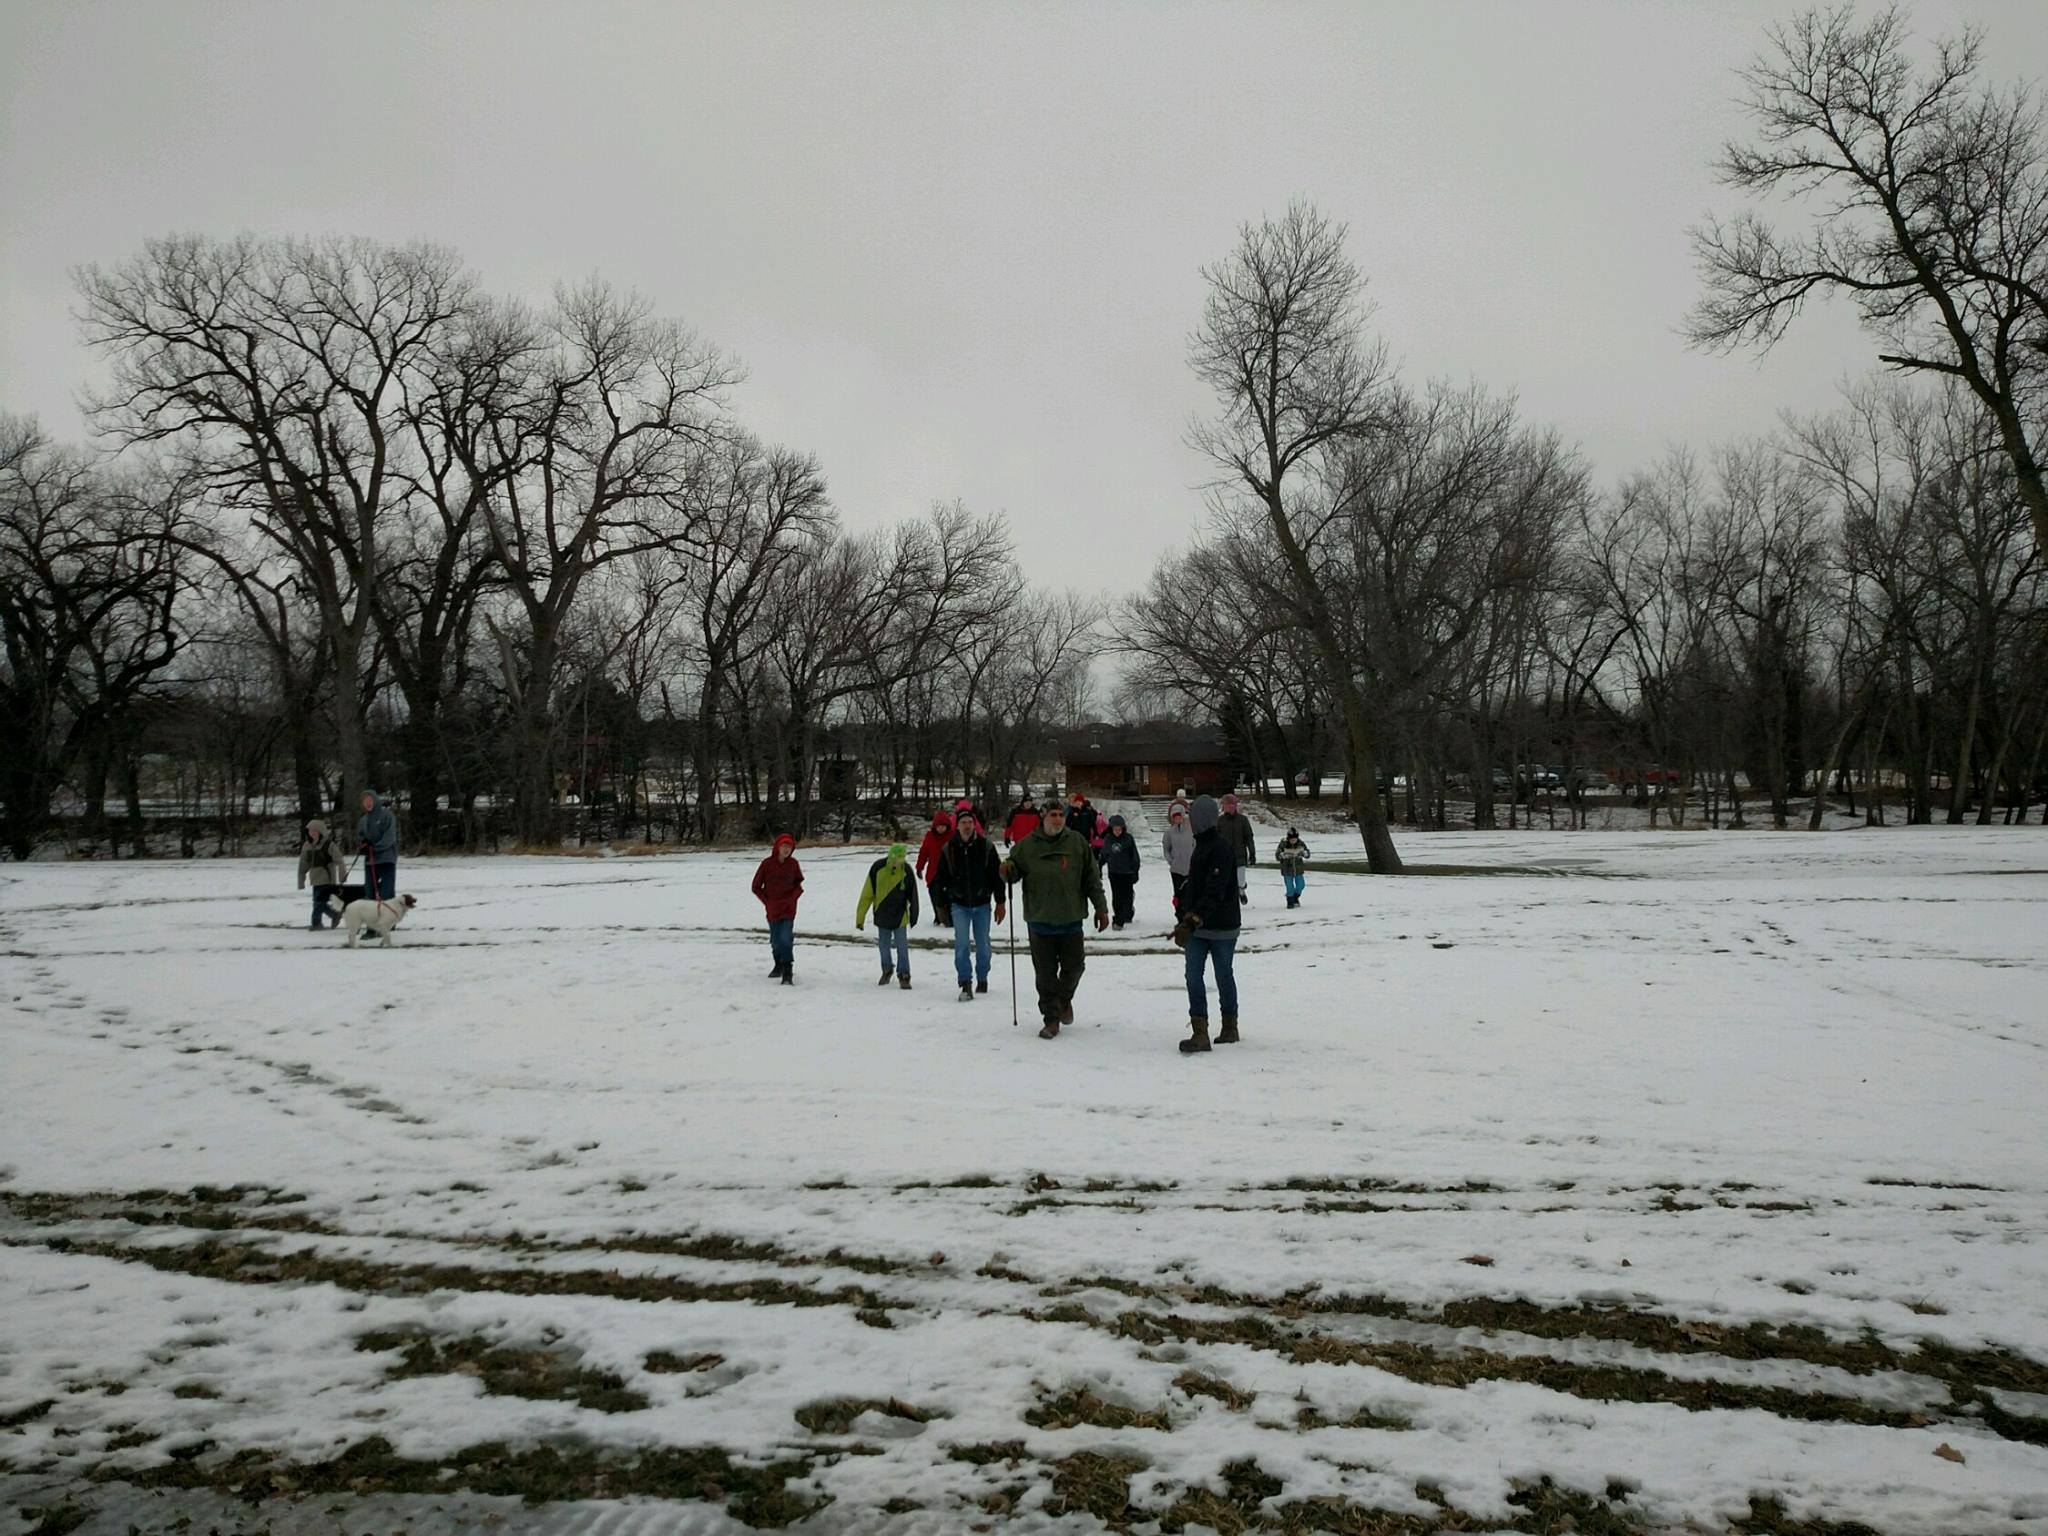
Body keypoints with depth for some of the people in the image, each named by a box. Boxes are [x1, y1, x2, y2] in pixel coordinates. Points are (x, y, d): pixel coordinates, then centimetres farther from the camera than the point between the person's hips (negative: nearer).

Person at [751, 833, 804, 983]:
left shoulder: (793, 864, -3)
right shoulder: (767, 864, -6)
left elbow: (798, 884, 11)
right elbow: (756, 886, 1)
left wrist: (792, 897, -4)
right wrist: (767, 901, -5)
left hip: (788, 909, -1)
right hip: (772, 909, 1)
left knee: (786, 939, -14)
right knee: (775, 940, 13)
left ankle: (787, 974, -11)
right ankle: (778, 965, 39)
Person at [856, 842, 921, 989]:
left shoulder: (906, 871, -14)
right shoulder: (877, 868, -16)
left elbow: (912, 895, -1)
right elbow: (867, 894, -9)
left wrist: (914, 916, 5)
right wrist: (860, 917, -8)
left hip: (900, 916, -1)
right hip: (882, 915, 1)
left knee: (902, 947, -1)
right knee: (883, 946, 12)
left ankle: (904, 975, 12)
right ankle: (886, 970, 34)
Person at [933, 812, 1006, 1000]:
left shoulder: (986, 846, -4)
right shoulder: (949, 849, -1)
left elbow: (997, 875, 0)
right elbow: (940, 879, 6)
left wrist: (1000, 903, -2)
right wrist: (940, 906, 5)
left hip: (982, 903, 0)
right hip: (959, 905, 0)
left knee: (982, 944, 9)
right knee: (962, 944, -9)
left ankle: (982, 979, 26)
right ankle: (965, 984, -6)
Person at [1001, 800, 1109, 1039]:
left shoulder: (1078, 843, 1)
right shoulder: (1027, 846, 0)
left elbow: (1092, 878, 6)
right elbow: (1015, 873, 9)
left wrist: (1101, 908, 4)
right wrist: (1008, 870, -15)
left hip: (1071, 919, 0)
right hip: (1040, 920, 0)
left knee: (1074, 965, 8)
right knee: (1045, 972, 3)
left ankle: (1064, 999, 37)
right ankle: (1051, 1018, 14)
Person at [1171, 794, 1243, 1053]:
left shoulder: (1222, 849, -18)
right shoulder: (1202, 845, 12)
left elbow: (1214, 893, -27)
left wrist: (1192, 920, -34)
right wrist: (1186, 920, 19)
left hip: (1221, 927, -8)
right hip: (1198, 925, 8)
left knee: (1224, 976, 6)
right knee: (1194, 976, -1)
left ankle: (1230, 1027, 23)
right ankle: (1200, 1033, -1)